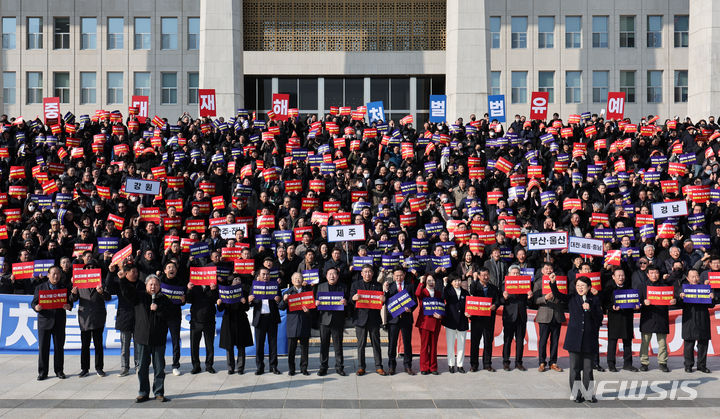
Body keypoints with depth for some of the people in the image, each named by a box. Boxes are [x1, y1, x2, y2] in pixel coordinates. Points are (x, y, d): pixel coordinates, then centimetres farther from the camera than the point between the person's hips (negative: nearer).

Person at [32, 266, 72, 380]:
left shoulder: (65, 288, 10)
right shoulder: (40, 288, 7)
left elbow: (70, 302, 9)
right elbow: (34, 302, 5)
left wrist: (68, 307, -14)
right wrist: (36, 307, -17)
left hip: (59, 322, 1)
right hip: (44, 320, -1)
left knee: (59, 347, 5)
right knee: (43, 347, 1)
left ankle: (59, 371, 15)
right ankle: (42, 372, 9)